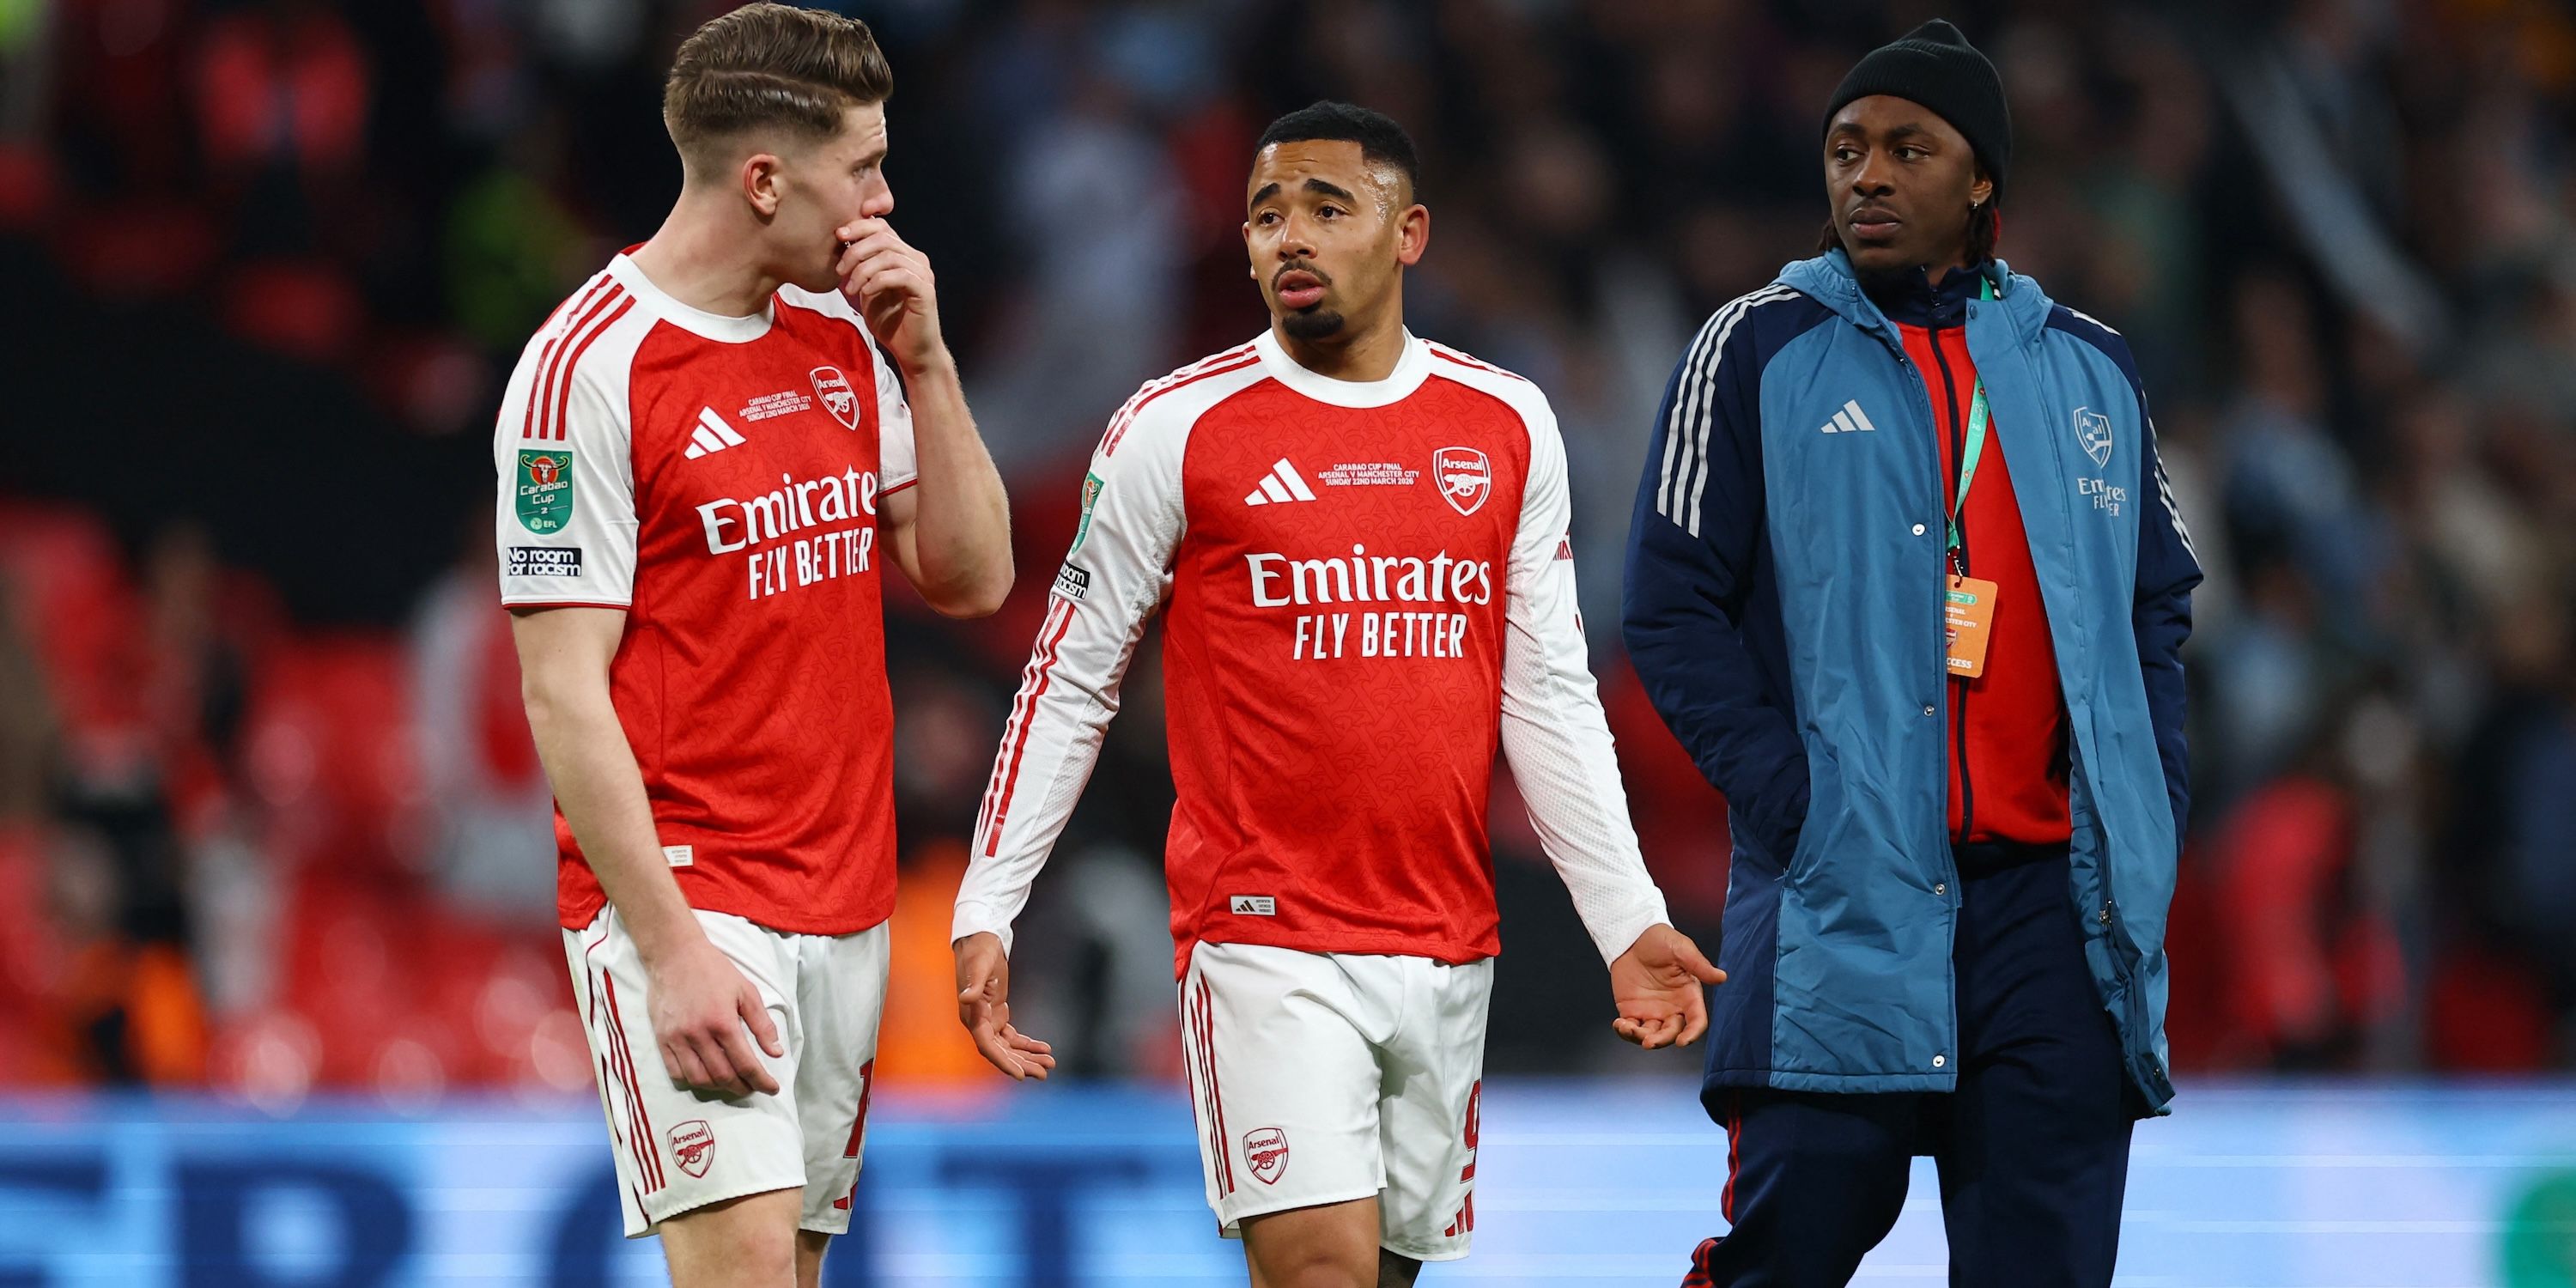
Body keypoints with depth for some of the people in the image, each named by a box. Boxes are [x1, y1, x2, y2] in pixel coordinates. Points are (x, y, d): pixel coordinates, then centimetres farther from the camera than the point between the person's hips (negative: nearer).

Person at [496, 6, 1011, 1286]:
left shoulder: (846, 338, 11)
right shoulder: (591, 367, -12)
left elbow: (971, 578, 13)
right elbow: (563, 691, -14)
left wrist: (924, 358, 1)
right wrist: (670, 948, -19)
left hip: (843, 903, 7)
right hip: (680, 892, -7)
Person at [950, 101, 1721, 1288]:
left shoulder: (1508, 427, 8)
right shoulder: (1177, 430, -2)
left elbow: (1548, 699, 11)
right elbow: (1069, 682, 3)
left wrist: (1628, 921, 5)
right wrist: (986, 912, -2)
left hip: (1446, 949, 4)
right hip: (1264, 936, -4)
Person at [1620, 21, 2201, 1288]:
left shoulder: (2086, 367, 14)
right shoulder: (1759, 351, 3)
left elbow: (2158, 600, 20)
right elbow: (1671, 606, -1)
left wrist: (2143, 800, 6)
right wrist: (1792, 800, -11)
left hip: (2057, 893, 3)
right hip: (1840, 897, -3)